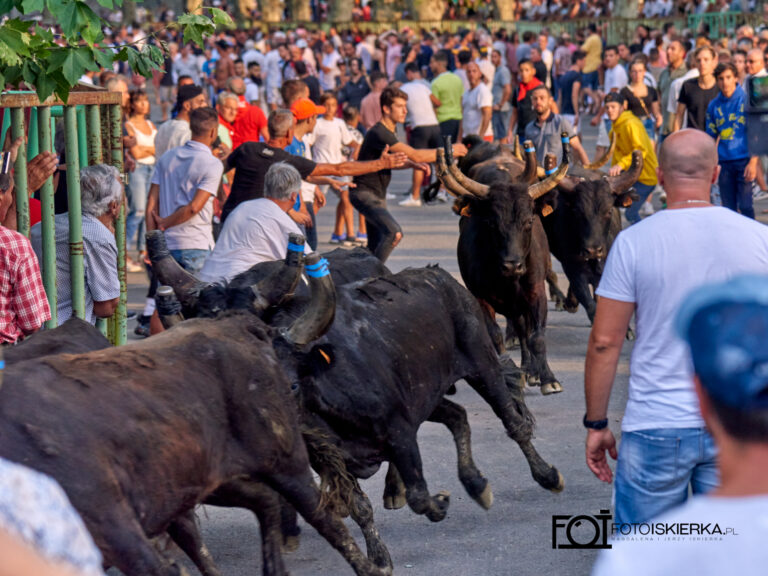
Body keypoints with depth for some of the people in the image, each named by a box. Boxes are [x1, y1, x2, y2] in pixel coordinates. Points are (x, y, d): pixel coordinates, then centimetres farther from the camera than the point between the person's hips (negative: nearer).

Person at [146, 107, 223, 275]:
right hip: (197, 246, -5)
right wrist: (164, 224, -4)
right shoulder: (213, 164, -8)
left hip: (166, 246, 5)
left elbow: (152, 203, 6)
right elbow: (194, 207, -17)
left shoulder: (167, 158, 9)